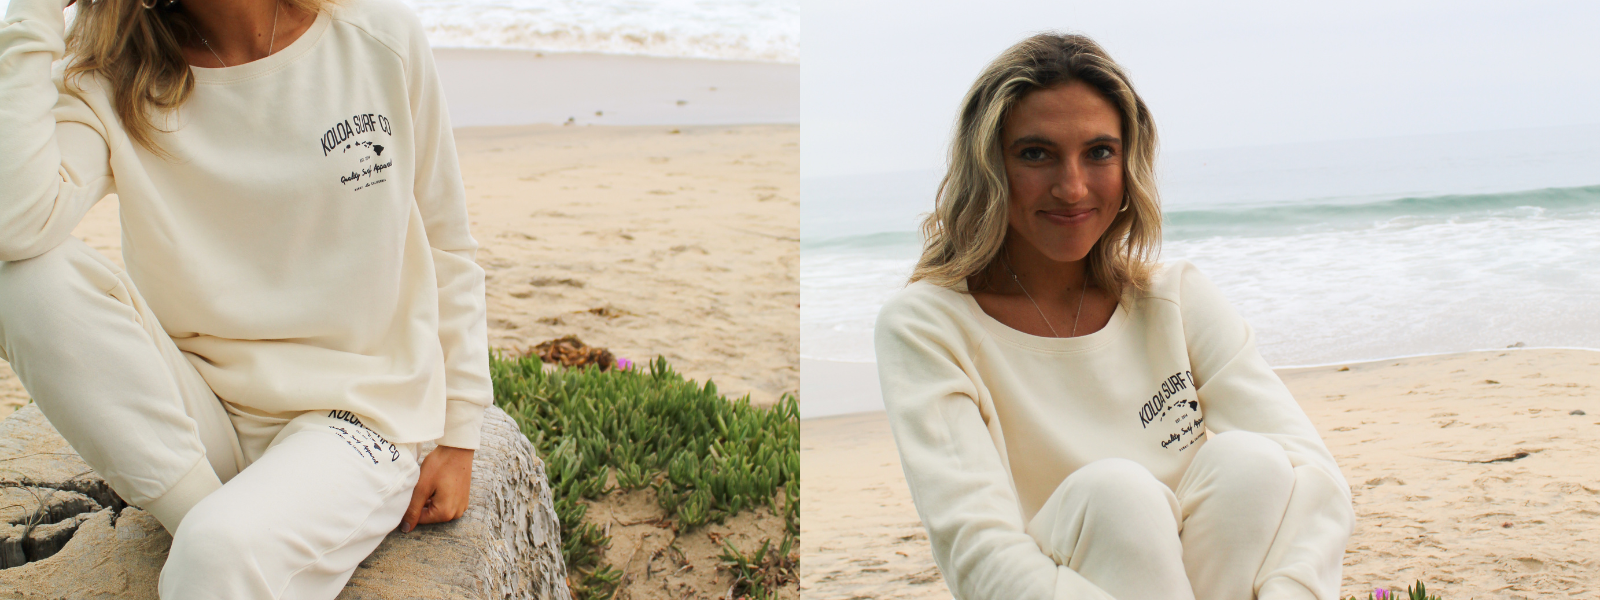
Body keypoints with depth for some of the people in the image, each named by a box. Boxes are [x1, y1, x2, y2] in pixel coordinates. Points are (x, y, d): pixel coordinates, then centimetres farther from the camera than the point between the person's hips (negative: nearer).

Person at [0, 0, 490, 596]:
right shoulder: (111, 84, -3)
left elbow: (445, 250, 5)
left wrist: (459, 439, 4)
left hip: (355, 414, -4)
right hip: (193, 425, 4)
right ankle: (204, 512, -15)